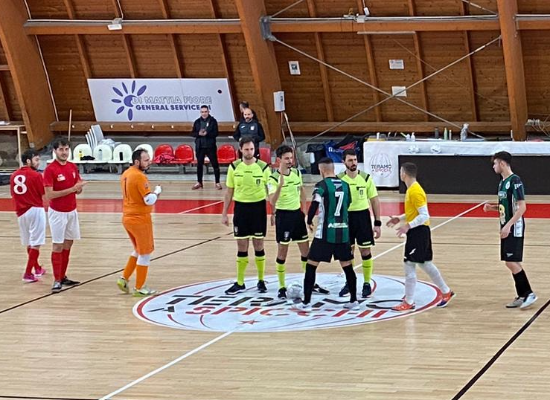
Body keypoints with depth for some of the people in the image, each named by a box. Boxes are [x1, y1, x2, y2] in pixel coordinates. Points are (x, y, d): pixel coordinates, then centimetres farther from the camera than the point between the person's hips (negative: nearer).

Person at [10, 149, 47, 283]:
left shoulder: (14, 175, 5)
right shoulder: (36, 175, -12)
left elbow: (13, 194, 12)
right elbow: (44, 195, -11)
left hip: (21, 212, 6)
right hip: (35, 210, -6)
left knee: (29, 243, 20)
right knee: (35, 244, -1)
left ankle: (37, 269, 35)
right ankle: (28, 274, -6)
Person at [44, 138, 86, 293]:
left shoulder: (73, 167, 4)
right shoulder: (50, 170, -16)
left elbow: (78, 189, 13)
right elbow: (49, 195, -21)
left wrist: (79, 188, -12)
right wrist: (72, 189, -24)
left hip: (71, 211, 7)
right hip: (57, 213, -7)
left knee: (68, 244, 11)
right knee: (57, 246, -5)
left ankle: (63, 277, 21)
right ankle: (57, 281, -3)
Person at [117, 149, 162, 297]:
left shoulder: (126, 174, 7)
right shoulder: (139, 177, -21)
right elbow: (149, 200, -23)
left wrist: (151, 193, 11)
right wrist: (157, 192, -4)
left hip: (127, 217, 8)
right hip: (140, 219, -8)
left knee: (139, 250, 25)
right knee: (145, 254, 5)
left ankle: (124, 278, 20)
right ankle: (139, 288, 11)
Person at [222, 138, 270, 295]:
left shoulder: (263, 167, -6)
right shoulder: (234, 167, -1)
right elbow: (229, 192, 6)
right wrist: (224, 213, 4)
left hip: (258, 207, -1)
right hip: (241, 207, 1)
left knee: (258, 245, 6)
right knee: (242, 246, 6)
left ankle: (261, 281, 18)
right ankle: (240, 283, 13)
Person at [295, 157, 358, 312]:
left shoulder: (322, 185, -10)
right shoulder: (345, 185, 7)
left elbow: (314, 205, -19)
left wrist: (309, 221, -4)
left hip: (325, 233, -5)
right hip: (343, 232, 5)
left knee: (311, 265, 4)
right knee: (347, 266, 14)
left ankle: (306, 302, 3)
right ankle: (353, 301, 16)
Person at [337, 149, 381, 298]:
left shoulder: (366, 178, -5)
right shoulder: (339, 180, -3)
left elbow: (374, 200, 0)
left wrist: (377, 223, -3)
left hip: (362, 215, -1)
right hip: (346, 217, 1)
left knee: (365, 251, 1)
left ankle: (367, 284, 11)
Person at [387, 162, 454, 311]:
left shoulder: (415, 192, -19)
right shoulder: (411, 190, 12)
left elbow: (424, 215, -22)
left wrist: (408, 226, -29)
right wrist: (399, 219, 16)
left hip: (418, 232, -10)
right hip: (418, 232, 10)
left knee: (409, 265, -7)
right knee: (425, 264, 17)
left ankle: (408, 302, -3)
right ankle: (446, 292, 27)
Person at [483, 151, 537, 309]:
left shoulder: (515, 181, -16)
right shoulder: (502, 182, 12)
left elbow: (522, 207, -21)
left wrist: (509, 225, -26)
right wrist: (492, 207, 5)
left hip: (514, 228, -9)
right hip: (506, 228, 9)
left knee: (511, 262, -12)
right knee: (511, 263, 9)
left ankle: (528, 294, -5)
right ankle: (522, 296, 14)